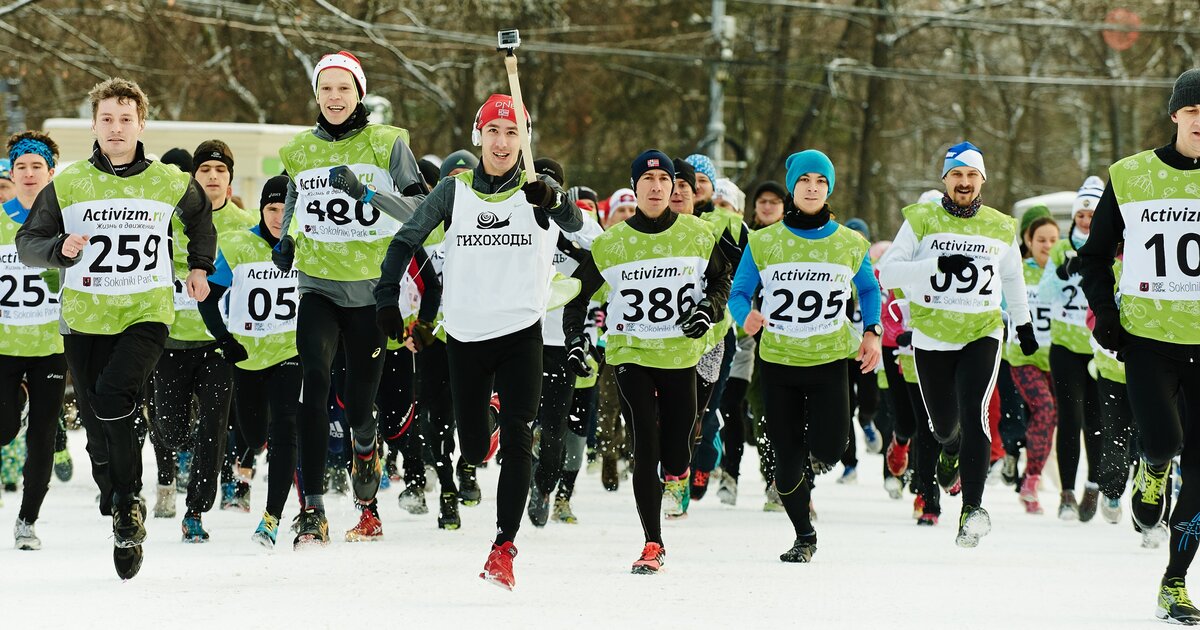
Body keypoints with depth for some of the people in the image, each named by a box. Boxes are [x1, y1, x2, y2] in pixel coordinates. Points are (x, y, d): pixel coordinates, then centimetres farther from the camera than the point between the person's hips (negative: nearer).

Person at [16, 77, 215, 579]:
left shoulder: (170, 183, 2)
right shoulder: (66, 184, -1)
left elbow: (201, 214, 24)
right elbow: (27, 242, 2)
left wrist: (200, 267, 20)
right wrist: (60, 249, -17)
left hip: (147, 316, -2)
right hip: (85, 320, 2)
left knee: (112, 396, -27)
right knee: (99, 430, 4)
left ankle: (128, 501, -10)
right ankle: (124, 530, 21)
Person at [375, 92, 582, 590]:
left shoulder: (537, 191, -3)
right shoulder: (454, 191, 2)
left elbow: (574, 223, -23)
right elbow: (406, 240, 6)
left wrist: (552, 201, -46)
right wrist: (387, 298, -5)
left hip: (520, 334, -2)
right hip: (465, 336, 2)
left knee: (516, 440, -15)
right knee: (474, 449, 10)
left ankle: (504, 548, -14)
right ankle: (484, 420, 48)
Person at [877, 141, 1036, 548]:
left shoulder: (1001, 228, 5)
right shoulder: (922, 220, -2)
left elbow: (1012, 278, 23)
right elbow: (887, 272, -11)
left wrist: (1023, 324, 32)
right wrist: (938, 265, -23)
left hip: (982, 335, 0)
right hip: (931, 338, 0)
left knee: (973, 415, -20)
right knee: (944, 425, 10)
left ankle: (973, 507, -22)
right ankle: (951, 450, 49)